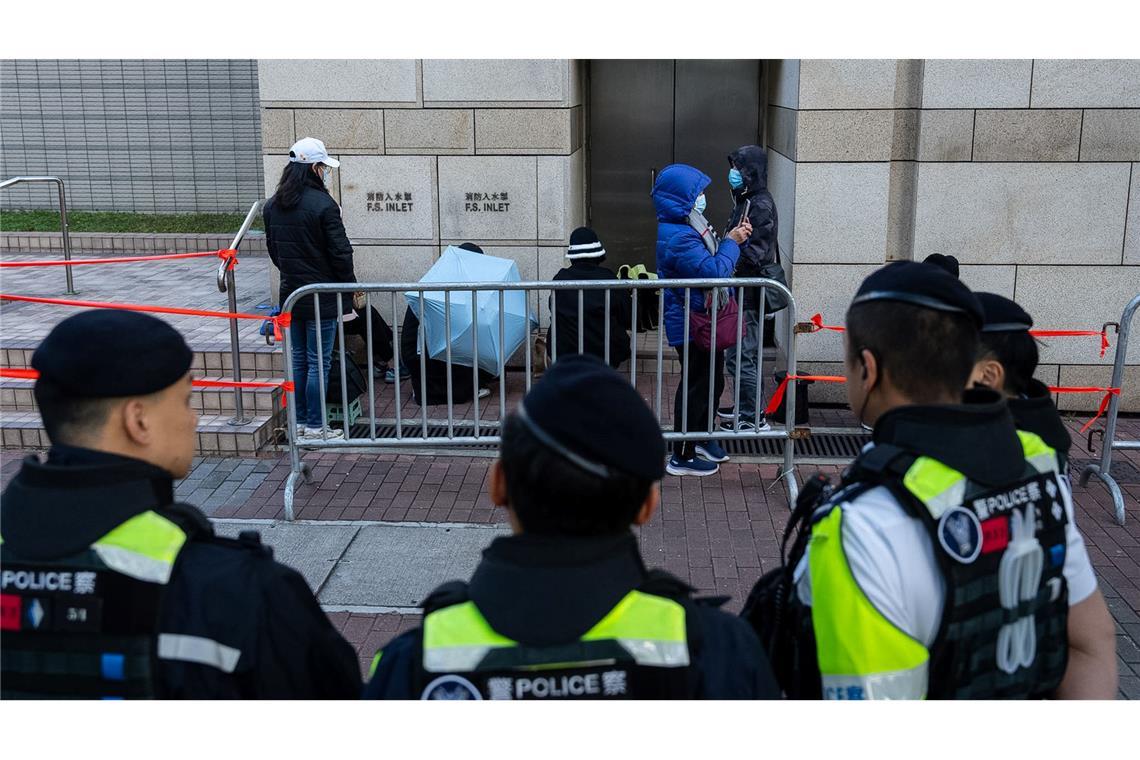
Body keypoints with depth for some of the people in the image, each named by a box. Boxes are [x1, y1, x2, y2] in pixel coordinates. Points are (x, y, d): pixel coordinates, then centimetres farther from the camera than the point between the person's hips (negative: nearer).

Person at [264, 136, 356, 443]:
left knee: (298, 359, 15)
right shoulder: (322, 205, -16)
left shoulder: (272, 206, 6)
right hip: (322, 296, -7)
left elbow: (273, 248, 15)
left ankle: (299, 422, 22)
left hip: (290, 293, 7)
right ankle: (315, 427, 5)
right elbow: (340, 252, -14)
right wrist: (351, 286, -1)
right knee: (318, 362, 0)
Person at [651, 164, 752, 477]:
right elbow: (714, 271, -29)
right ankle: (682, 457, 10)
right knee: (697, 386, -1)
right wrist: (732, 242, -16)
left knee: (712, 382, 21)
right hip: (691, 325, -11)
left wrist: (734, 238, 5)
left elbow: (710, 260, 18)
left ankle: (701, 439, 38)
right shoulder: (679, 238, -25)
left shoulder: (685, 229, 9)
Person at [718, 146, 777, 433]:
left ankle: (754, 419, 2)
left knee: (739, 357, -6)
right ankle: (746, 407, 30)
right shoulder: (746, 201, 14)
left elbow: (755, 254, -24)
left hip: (749, 296, -10)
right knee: (746, 355, 18)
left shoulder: (761, 206, -17)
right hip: (742, 294, 10)